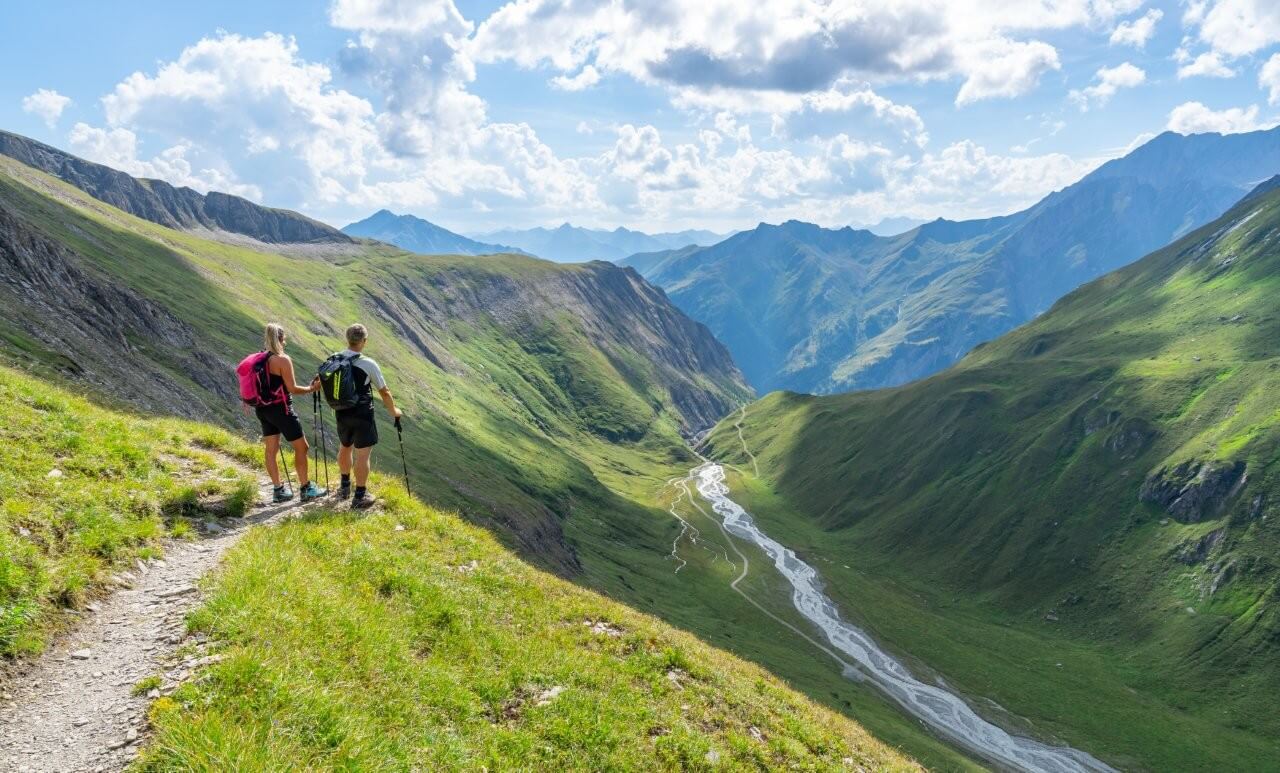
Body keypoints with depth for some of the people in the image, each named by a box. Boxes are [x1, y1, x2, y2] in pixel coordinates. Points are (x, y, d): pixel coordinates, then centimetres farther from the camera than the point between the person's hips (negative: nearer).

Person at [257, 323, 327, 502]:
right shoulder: (283, 360, -16)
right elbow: (292, 388, -17)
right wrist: (312, 388, -5)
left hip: (263, 409, 8)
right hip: (281, 409, -8)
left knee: (271, 449, 11)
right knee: (301, 447, 4)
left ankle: (278, 490, 18)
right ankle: (305, 489, 9)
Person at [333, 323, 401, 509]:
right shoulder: (369, 364, -16)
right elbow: (384, 392, -7)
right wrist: (393, 411, 10)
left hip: (342, 414, 6)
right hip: (363, 416, -6)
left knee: (345, 448, 25)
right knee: (362, 454, 2)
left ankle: (345, 486, 40)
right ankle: (360, 496, 6)